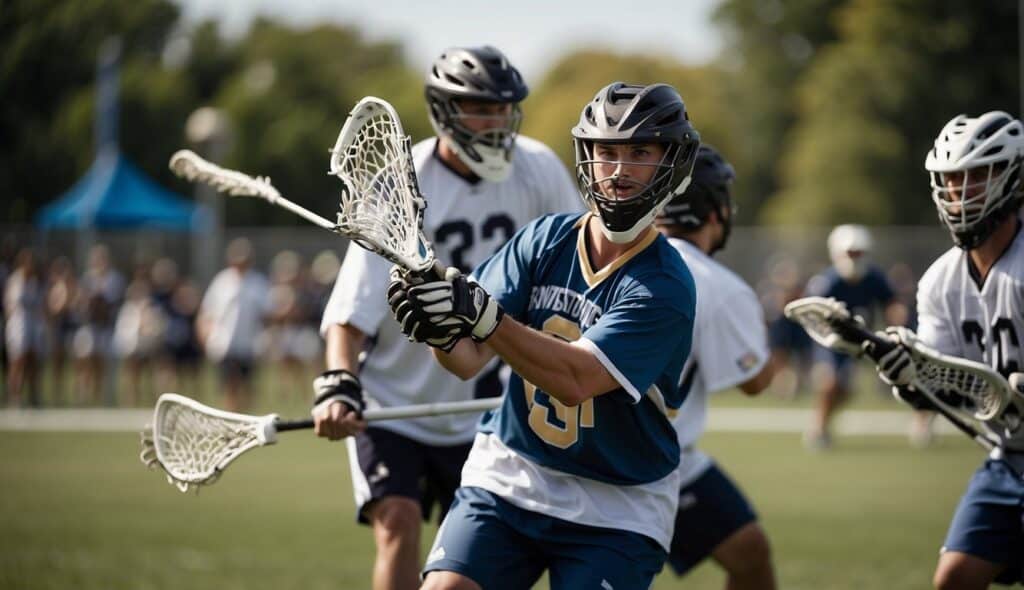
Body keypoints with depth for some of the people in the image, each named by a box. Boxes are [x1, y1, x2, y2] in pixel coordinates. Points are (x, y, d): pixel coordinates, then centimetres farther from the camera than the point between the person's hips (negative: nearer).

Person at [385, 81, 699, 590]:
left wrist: (482, 315, -39)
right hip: (507, 476, 3)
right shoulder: (544, 239, -1)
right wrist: (442, 332, -32)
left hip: (615, 509, -3)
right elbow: (469, 360, -8)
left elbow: (575, 379, -28)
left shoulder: (664, 287, -16)